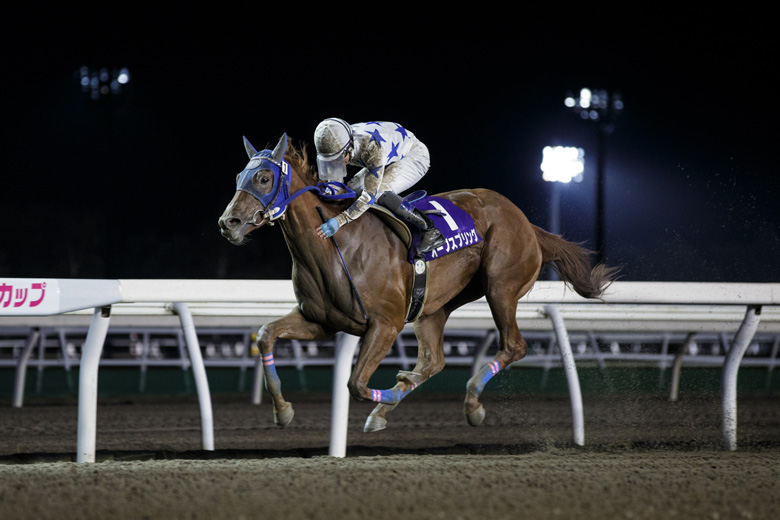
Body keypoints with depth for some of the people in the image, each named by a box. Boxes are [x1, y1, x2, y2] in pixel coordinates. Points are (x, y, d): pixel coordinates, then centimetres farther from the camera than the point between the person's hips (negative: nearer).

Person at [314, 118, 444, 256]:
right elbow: (335, 182, -3)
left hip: (415, 156, -9)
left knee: (378, 192, -30)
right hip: (392, 160, 9)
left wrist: (340, 220, -49)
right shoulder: (338, 144, -19)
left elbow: (369, 195, -42)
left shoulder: (372, 146, -42)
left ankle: (429, 229, -20)